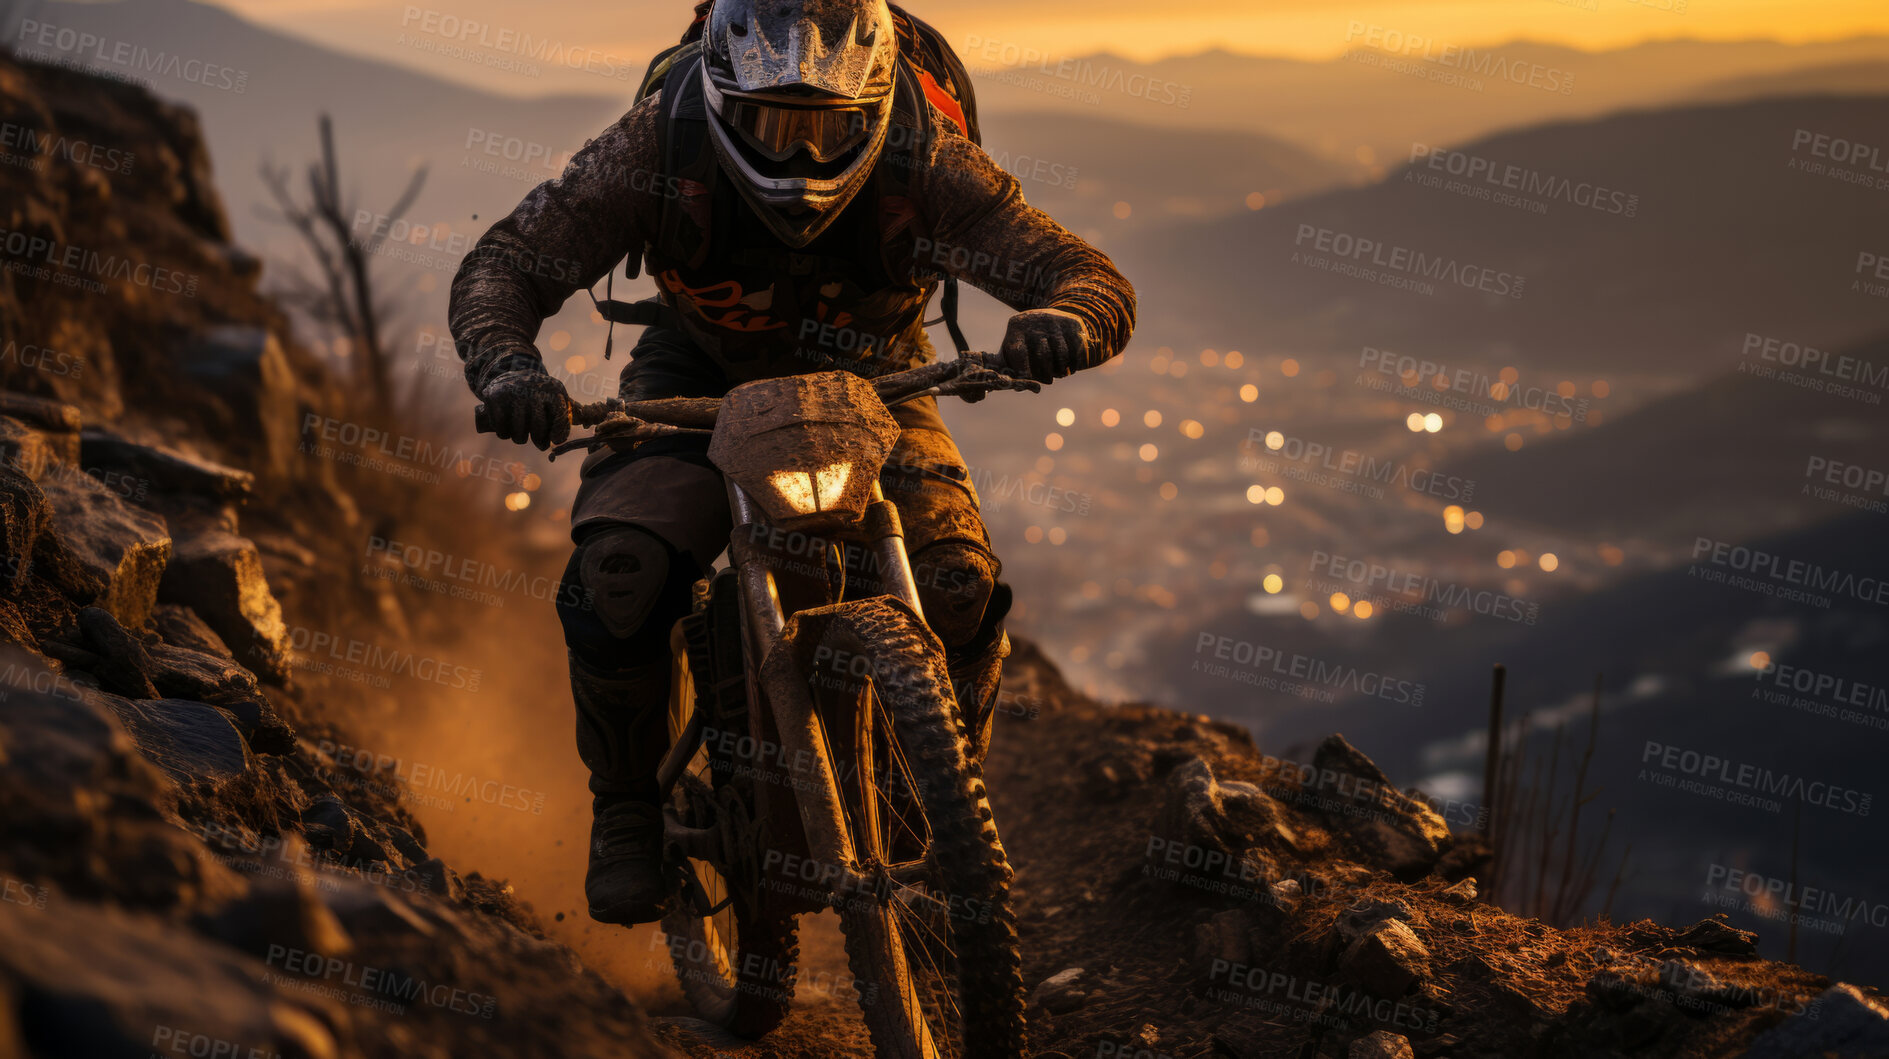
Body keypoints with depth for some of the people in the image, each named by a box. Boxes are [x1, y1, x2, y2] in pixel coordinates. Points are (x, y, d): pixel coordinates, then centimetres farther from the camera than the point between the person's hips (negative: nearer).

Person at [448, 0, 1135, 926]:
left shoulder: (922, 162, -28)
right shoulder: (661, 146, -27)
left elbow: (1094, 278, -29)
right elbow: (503, 265, -22)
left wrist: (1059, 322, -55)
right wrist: (505, 366, -45)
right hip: (697, 381, 0)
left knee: (957, 588, -24)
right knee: (618, 574, -26)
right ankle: (628, 801, 2)